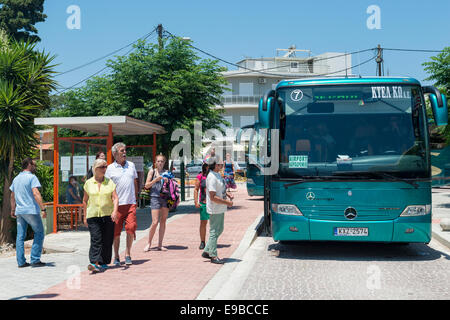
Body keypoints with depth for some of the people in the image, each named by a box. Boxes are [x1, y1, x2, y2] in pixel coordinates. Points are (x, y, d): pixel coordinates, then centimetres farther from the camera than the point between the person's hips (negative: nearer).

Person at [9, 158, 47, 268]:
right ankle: (35, 260, -1)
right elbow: (36, 194, -19)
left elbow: (12, 196, 20)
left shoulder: (16, 178, 15)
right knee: (39, 233, 3)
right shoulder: (32, 177, -9)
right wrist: (43, 209, -22)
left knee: (20, 236, 8)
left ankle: (21, 261, 9)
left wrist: (13, 210, 28)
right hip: (31, 210, -7)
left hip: (19, 211, 7)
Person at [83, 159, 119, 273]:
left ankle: (104, 263, 16)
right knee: (96, 239, -13)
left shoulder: (110, 182, 6)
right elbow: (85, 200, 14)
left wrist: (115, 211, -18)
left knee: (107, 240, 3)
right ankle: (95, 263, -20)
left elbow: (115, 198, -2)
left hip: (108, 215, 1)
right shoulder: (88, 183, 6)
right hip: (93, 215, -1)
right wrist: (85, 216, 12)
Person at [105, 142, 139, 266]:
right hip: (117, 204, -2)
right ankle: (116, 256, 16)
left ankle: (128, 254, 8)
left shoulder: (131, 165, 13)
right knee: (116, 231, 3)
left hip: (130, 203, 2)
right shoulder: (110, 168, 2)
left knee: (131, 228, -7)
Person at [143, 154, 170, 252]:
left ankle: (160, 244, 11)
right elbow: (147, 185, 2)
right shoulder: (152, 172, 6)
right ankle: (149, 243, 7)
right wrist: (156, 180, -11)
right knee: (155, 222, -9)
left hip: (166, 197, 3)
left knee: (163, 221, 4)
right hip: (155, 197, -3)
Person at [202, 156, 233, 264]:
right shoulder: (212, 177, -22)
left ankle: (207, 251, 27)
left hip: (220, 209, 10)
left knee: (219, 230, 18)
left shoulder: (218, 174, 9)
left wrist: (227, 194, 8)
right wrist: (226, 202, -20)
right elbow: (213, 197, -25)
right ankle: (213, 256, 10)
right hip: (215, 210, -10)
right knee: (214, 232, 0)